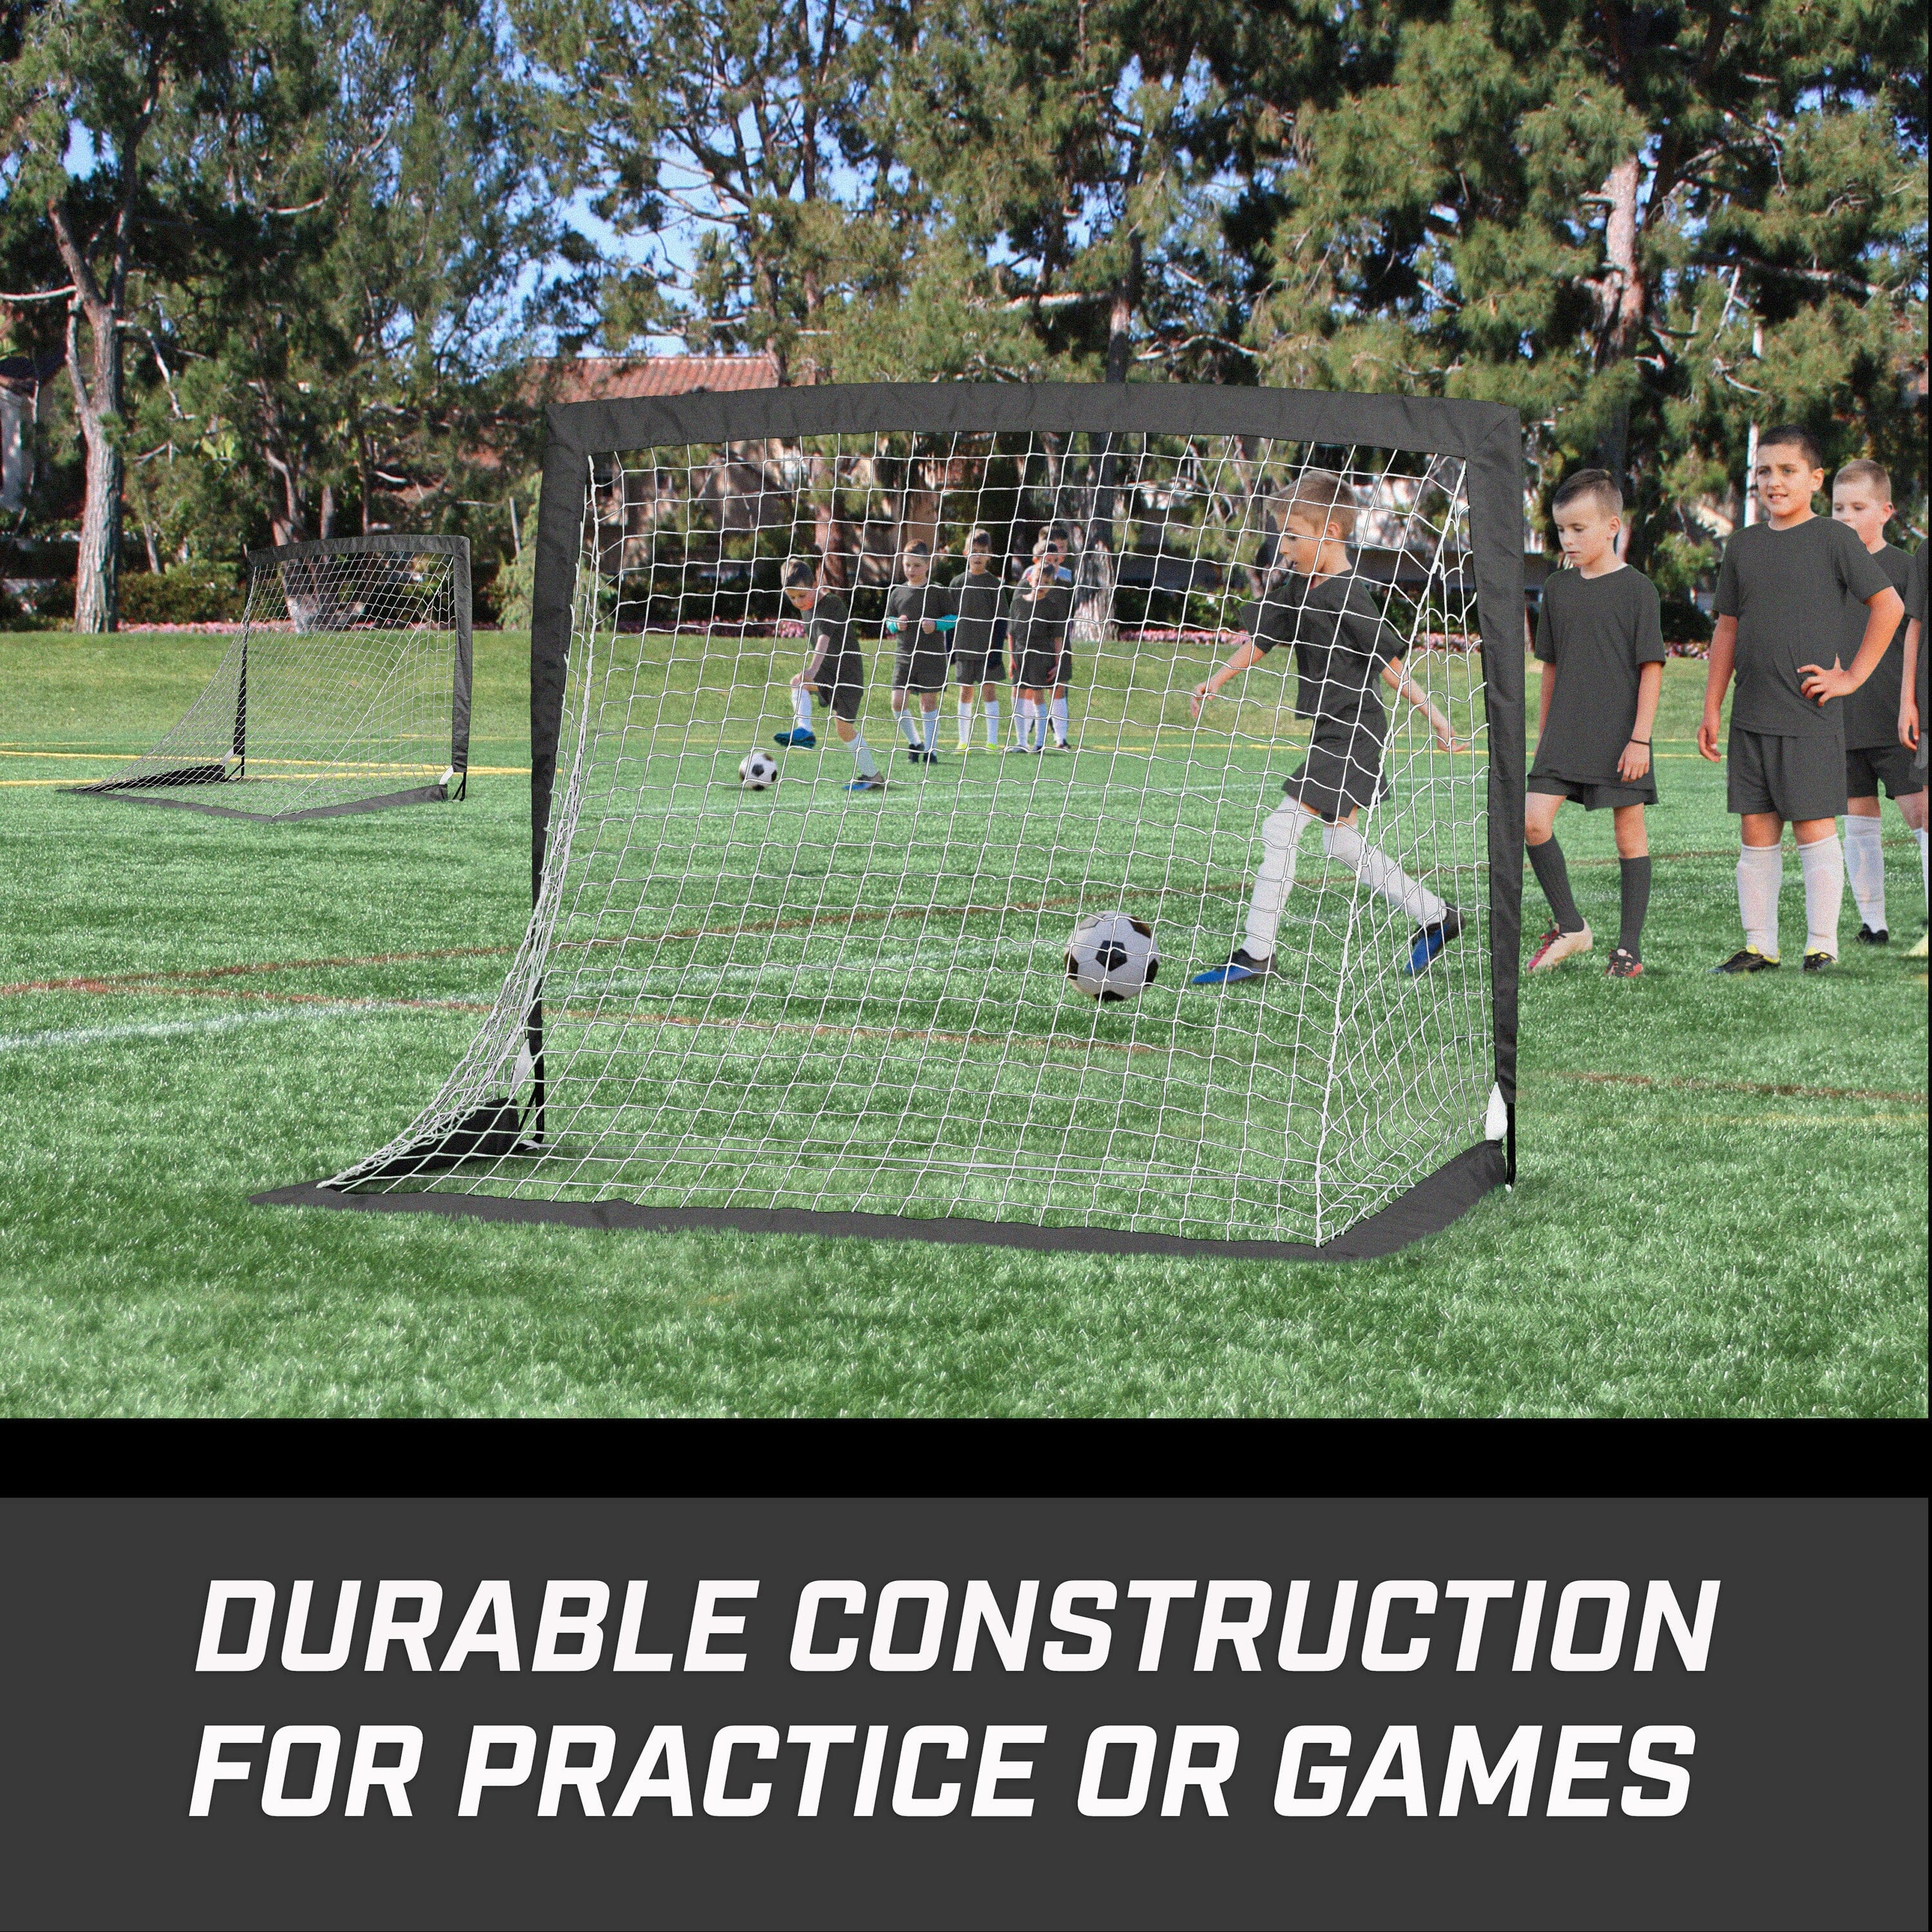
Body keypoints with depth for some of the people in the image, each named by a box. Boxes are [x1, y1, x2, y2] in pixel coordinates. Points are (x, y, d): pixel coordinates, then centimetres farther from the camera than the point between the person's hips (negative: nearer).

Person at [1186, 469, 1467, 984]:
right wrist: (1215, 683, 10)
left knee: (1281, 829, -10)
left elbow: (1389, 663, -17)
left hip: (1352, 734, -10)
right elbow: (1260, 639, 15)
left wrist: (1434, 717, -14)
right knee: (1340, 840, 16)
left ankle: (1256, 954, -5)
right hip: (1331, 733, 10)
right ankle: (1435, 917, 26)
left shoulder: (1348, 597, -19)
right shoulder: (1296, 583, 7)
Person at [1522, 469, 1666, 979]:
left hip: (1620, 737, -4)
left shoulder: (1636, 589, -6)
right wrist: (1543, 734, 16)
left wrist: (1640, 739, -12)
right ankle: (1569, 925, 5)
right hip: (1566, 735, 4)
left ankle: (1630, 945, 10)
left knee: (1630, 832, 2)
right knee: (1533, 820, -9)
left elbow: (1651, 667, -7)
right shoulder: (1558, 588, 9)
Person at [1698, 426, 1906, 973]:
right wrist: (1711, 709, 13)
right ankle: (1759, 946, 12)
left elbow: (1888, 605, -5)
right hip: (1750, 719, 5)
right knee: (1755, 833, 6)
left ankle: (1822, 945, 4)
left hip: (1810, 718, -5)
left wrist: (1852, 677, -6)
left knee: (1814, 829, -3)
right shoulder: (1743, 545, 11)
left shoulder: (1832, 539, -4)